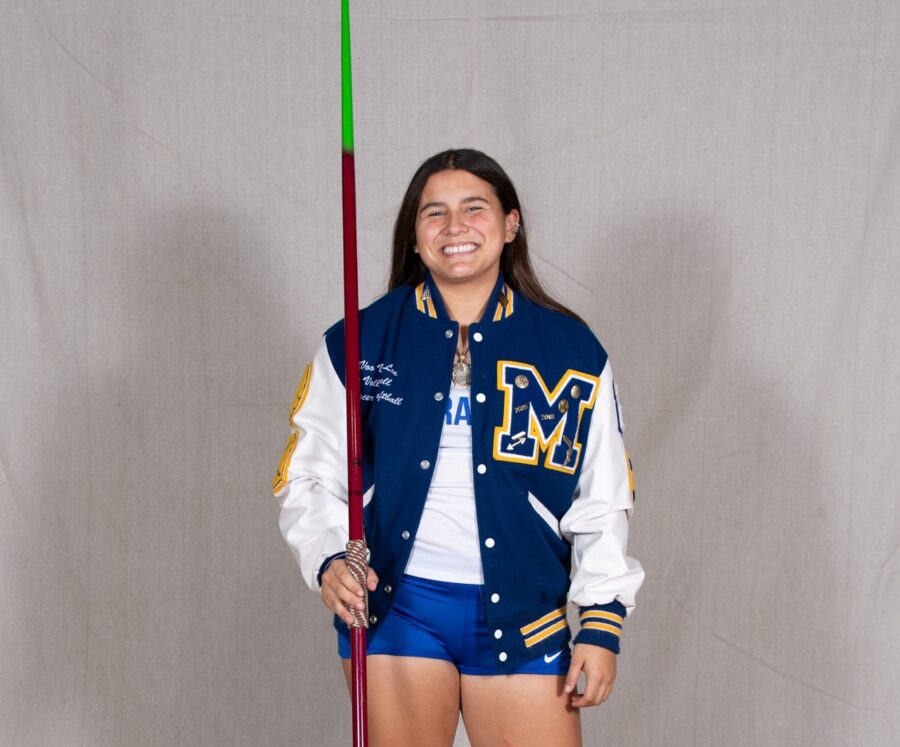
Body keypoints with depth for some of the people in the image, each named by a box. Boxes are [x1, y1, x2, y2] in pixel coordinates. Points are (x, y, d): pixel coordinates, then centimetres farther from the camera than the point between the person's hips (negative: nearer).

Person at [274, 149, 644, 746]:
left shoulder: (569, 349, 4)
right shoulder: (358, 344, 3)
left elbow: (602, 501, 5)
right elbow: (309, 476, 5)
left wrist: (602, 626, 0)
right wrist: (328, 558, -14)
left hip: (520, 613, 0)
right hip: (395, 606, 0)